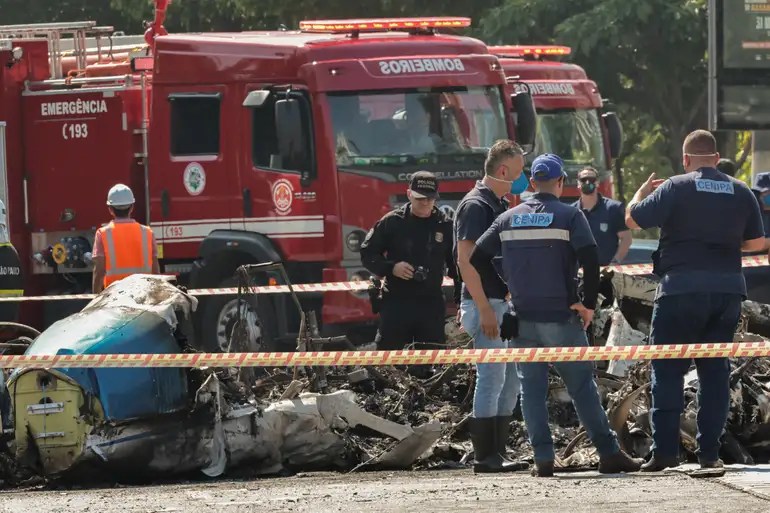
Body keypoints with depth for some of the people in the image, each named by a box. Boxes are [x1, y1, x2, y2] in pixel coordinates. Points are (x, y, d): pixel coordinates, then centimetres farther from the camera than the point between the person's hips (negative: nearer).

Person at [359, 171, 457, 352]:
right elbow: (367, 253, 4)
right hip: (396, 302, -1)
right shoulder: (392, 222, 0)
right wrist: (391, 268, -14)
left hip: (431, 303, 1)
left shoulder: (445, 226, 4)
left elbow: (456, 267, 9)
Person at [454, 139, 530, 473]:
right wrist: (484, 310, -23)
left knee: (510, 380, 11)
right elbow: (466, 260, -19)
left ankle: (497, 452, 15)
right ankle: (485, 457, -7)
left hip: (505, 304, 10)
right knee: (491, 377, -9)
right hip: (486, 304, -10)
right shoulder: (475, 206, -12)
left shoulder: (501, 206, 17)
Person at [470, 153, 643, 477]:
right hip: (561, 317, -3)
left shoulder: (509, 219, 7)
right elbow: (590, 259, -16)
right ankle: (609, 453, 0)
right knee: (582, 386, 2)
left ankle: (543, 459, 0)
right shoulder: (569, 215, -4)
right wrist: (589, 304, -8)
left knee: (532, 388, 6)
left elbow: (476, 259, 6)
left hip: (522, 317, 3)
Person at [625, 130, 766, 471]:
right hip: (728, 287, 4)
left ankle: (665, 450, -5)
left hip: (682, 288, -4)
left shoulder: (675, 189, -6)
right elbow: (757, 243, 13)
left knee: (667, 369, 3)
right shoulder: (741, 193, 7)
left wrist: (642, 192, 17)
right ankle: (709, 451, 5)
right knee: (715, 369, 9)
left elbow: (633, 220, -3)